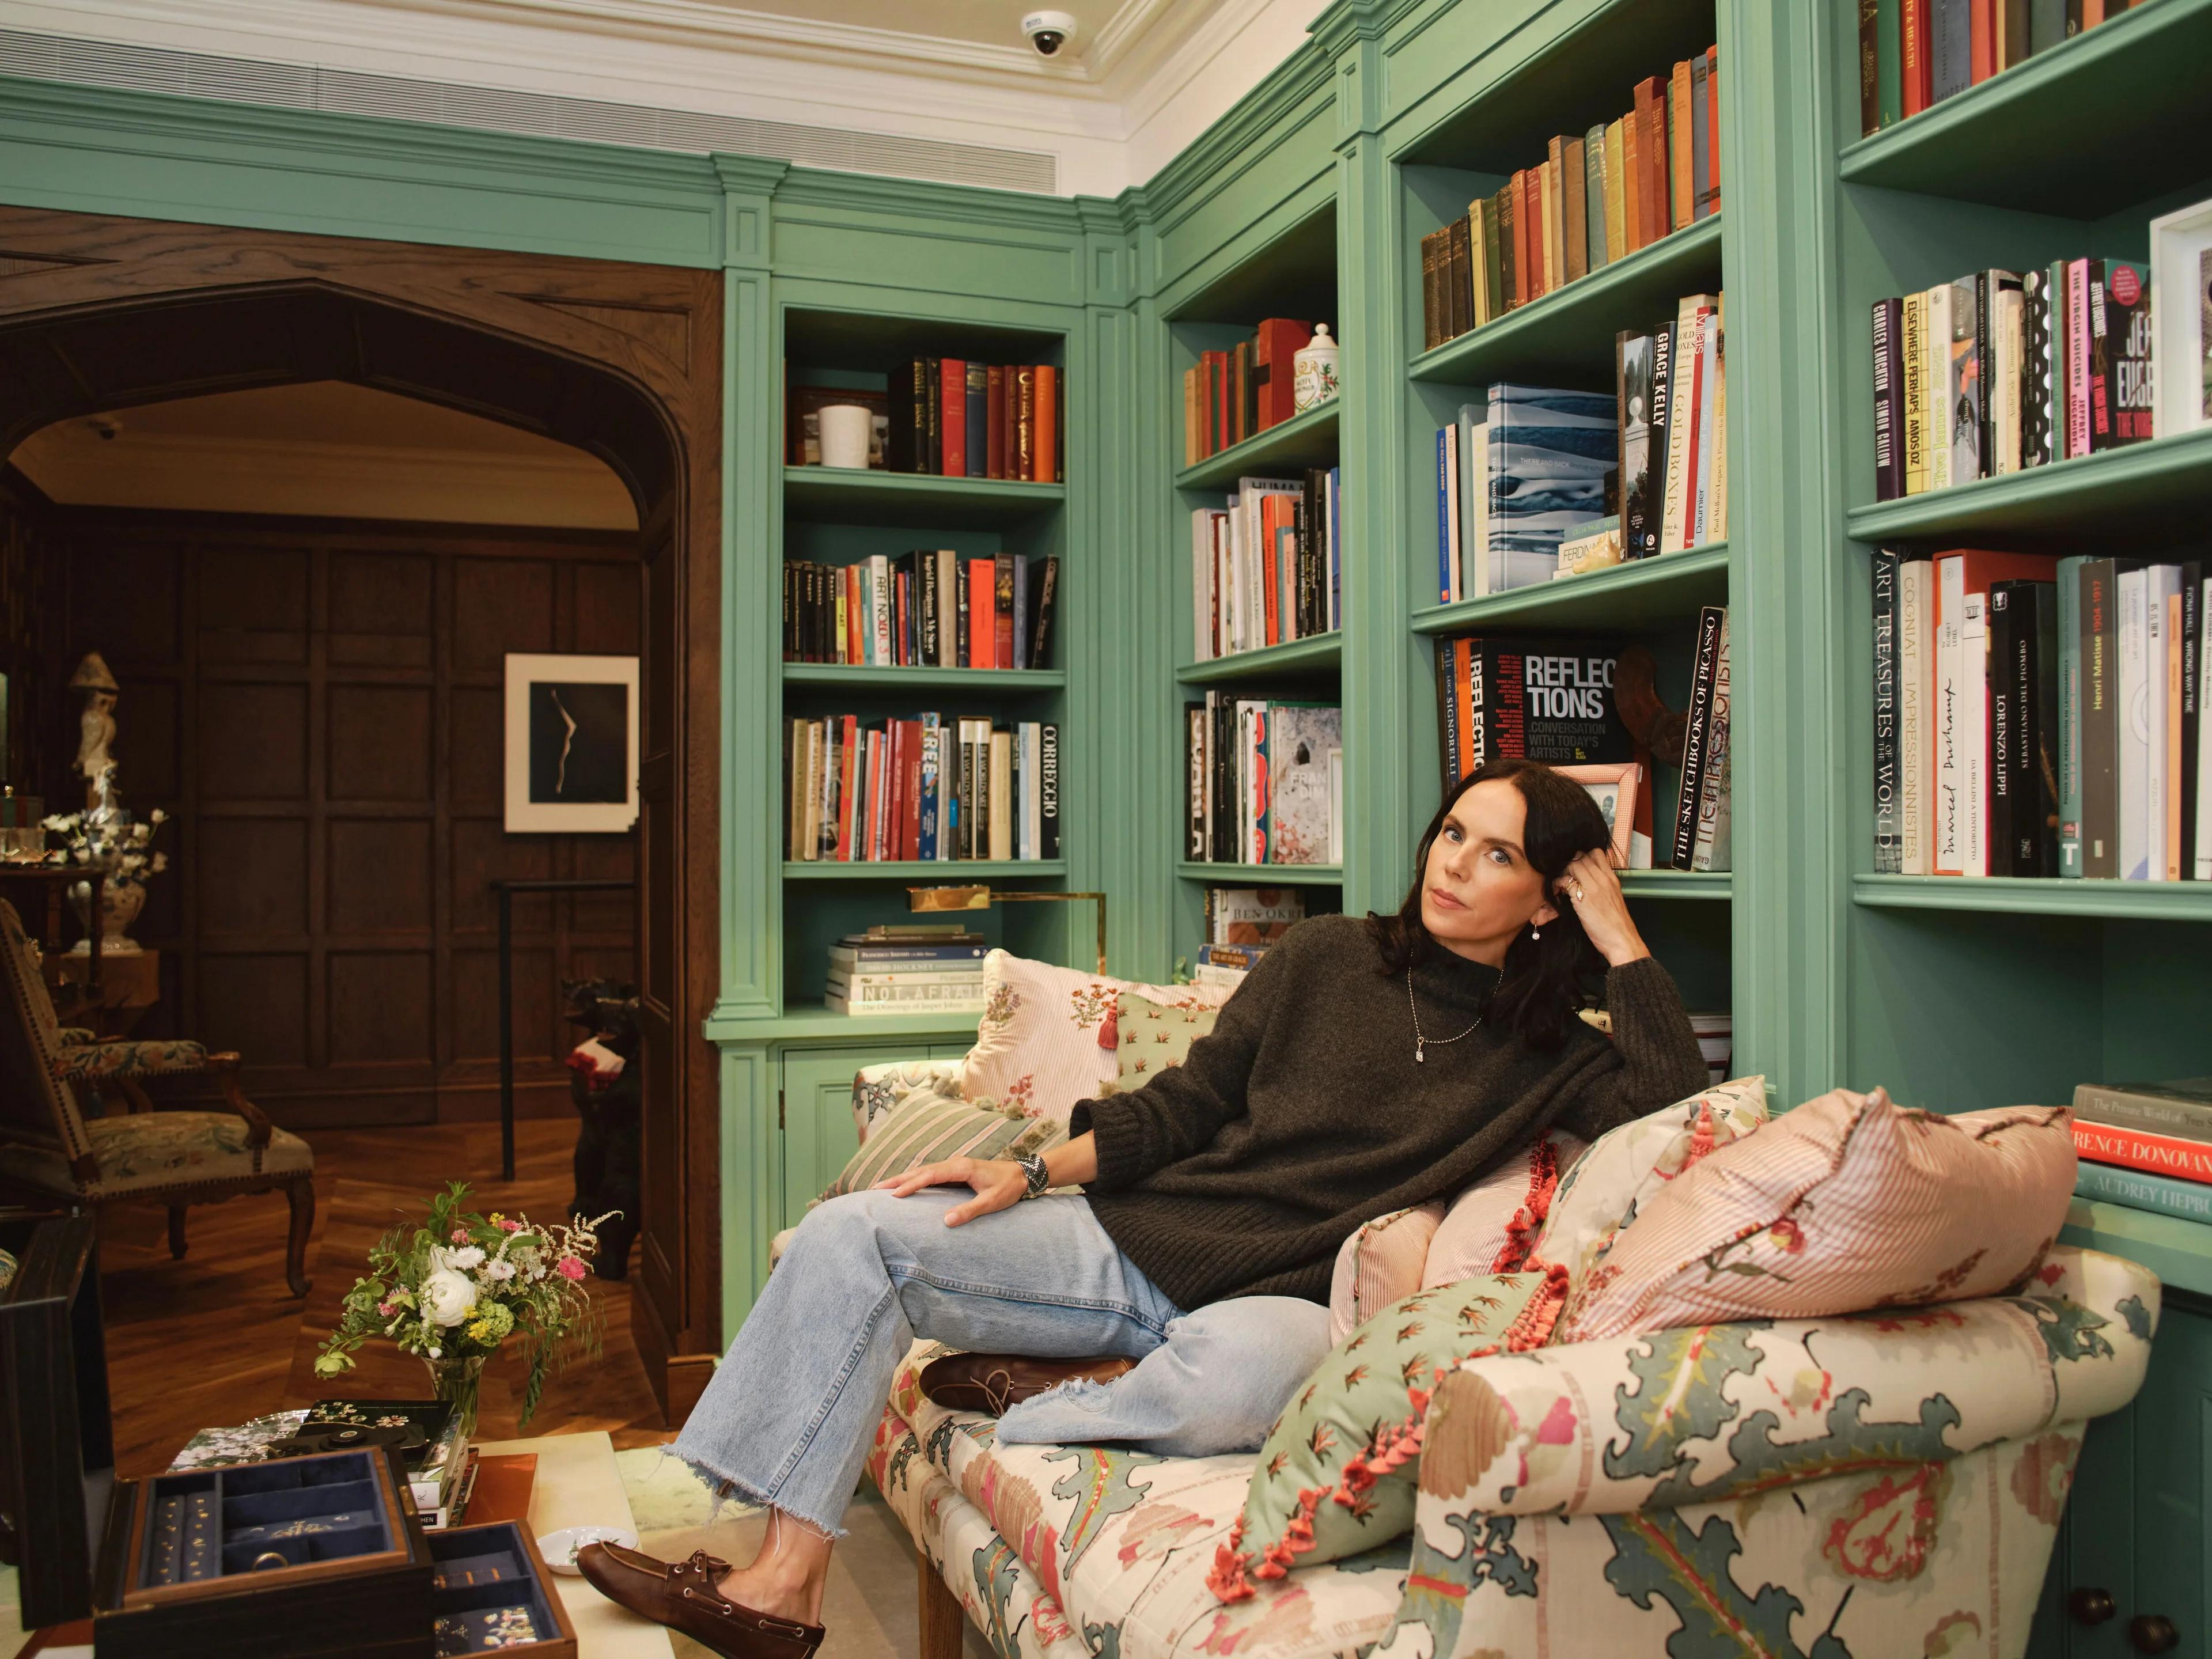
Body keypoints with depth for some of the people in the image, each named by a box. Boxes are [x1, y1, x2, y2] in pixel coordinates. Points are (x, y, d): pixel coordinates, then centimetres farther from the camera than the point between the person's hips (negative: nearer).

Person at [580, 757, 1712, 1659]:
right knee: (850, 1236, -11)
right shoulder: (1324, 958, 10)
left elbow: (1680, 1107, -13)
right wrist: (1035, 1173, 2)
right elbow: (1191, 1101, 11)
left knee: (1240, 1374, -42)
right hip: (1133, 1236, 4)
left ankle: (1017, 1425, -11)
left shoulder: (1544, 1060, 4)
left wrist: (1620, 939, -9)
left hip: (1281, 1296, -3)